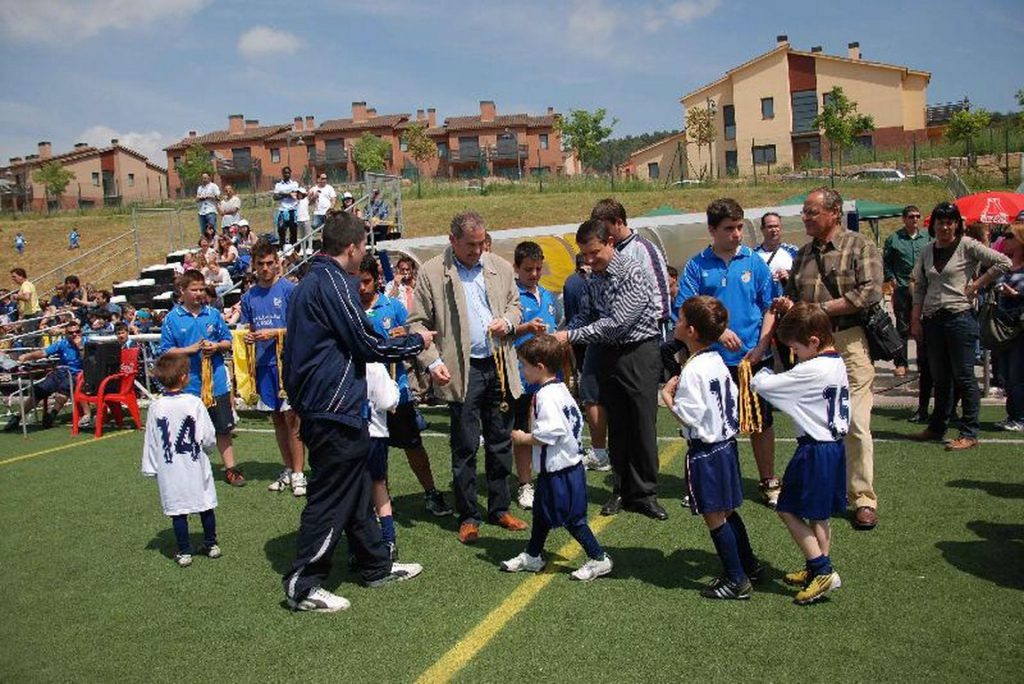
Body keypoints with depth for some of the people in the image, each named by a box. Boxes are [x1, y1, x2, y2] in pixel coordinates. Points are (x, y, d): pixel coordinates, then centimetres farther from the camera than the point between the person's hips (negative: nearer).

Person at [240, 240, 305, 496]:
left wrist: (274, 333, -16)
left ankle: (298, 473, 0)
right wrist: (248, 336, 0)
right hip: (263, 363, 5)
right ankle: (288, 469, 22)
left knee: (291, 417, -6)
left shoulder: (289, 289, -5)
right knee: (276, 418, 12)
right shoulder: (249, 296, 12)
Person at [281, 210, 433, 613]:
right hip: (334, 410, -10)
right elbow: (366, 345, -15)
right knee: (331, 499, -1)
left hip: (316, 408, 10)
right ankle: (303, 586, 8)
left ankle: (376, 566, 30)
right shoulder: (333, 283, -16)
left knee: (355, 490, 18)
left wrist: (391, 343, 20)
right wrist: (416, 342, -2)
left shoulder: (310, 282, 14)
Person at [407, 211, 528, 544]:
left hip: (500, 366, 4)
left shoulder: (500, 267, 8)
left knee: (500, 441, 12)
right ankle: (468, 515, 15)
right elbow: (418, 323, -4)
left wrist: (508, 321, -4)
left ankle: (499, 508, 25)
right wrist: (433, 362, -15)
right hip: (462, 370, -4)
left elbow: (515, 304, 19)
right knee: (465, 446, 3)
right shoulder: (431, 273, -4)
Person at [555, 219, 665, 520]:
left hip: (639, 351, -6)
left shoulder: (633, 272, -17)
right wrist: (560, 337, -6)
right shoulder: (593, 279, 6)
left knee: (643, 425, -2)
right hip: (608, 355, 6)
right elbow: (586, 315, 13)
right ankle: (623, 490, 23)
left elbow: (616, 323, -22)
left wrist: (571, 335, -20)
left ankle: (645, 494, 11)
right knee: (616, 425, 11)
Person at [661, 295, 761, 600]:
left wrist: (667, 396, -8)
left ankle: (737, 581, 11)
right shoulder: (718, 361, 6)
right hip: (726, 443, 9)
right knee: (727, 511, 21)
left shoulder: (692, 371, -21)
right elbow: (733, 398, 12)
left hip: (705, 451, -9)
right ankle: (749, 565, 32)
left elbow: (689, 417, -23)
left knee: (714, 517, 3)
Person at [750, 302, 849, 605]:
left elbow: (762, 385, -20)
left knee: (789, 510, 0)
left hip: (814, 451, -10)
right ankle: (818, 571, 28)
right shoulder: (838, 363, 7)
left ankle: (823, 571, 1)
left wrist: (761, 371, 2)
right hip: (834, 446, 10)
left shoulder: (811, 371, -22)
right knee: (820, 514, 17)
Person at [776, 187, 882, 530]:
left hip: (849, 343, -5)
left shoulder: (860, 247, -1)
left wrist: (819, 309, -13)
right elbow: (791, 294, 26)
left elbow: (870, 292, -13)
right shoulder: (803, 254, 18)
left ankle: (863, 498, 4)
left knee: (855, 424, -6)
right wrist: (785, 305, 2)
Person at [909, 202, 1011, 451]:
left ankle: (969, 434, 2)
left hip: (960, 316, -6)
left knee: (964, 377, -3)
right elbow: (919, 288, 13)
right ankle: (937, 428, 24)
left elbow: (1004, 263, -8)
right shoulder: (927, 251, 11)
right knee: (940, 378, 14)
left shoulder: (967, 246, -5)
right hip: (932, 319, 6)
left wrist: (977, 284, -9)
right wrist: (915, 320, 6)